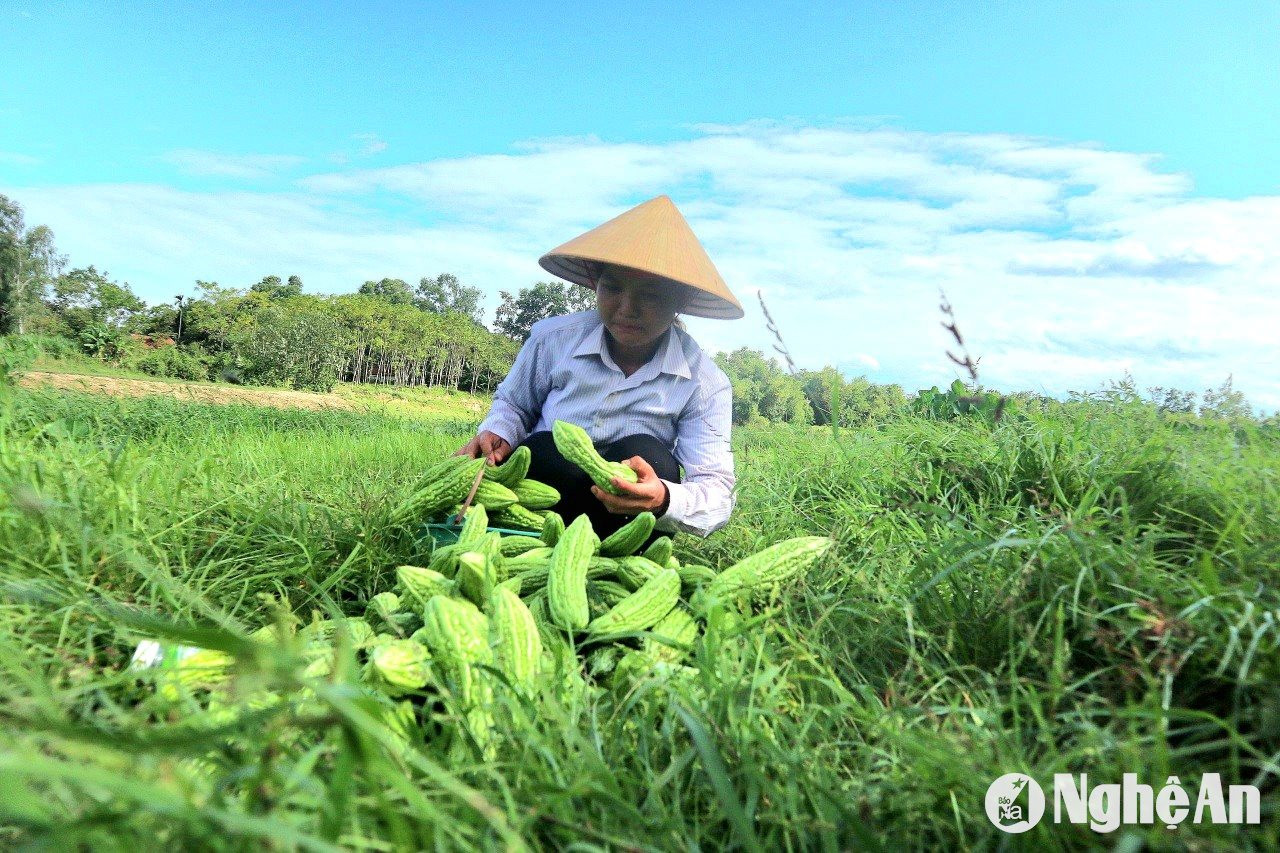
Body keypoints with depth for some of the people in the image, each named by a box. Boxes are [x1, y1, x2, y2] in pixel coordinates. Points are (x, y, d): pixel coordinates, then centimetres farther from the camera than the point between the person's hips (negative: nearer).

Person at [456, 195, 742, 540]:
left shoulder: (705, 385, -13)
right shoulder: (553, 338, -8)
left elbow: (717, 494, -17)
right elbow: (512, 404, 14)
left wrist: (663, 500, -42)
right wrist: (497, 434, -13)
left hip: (623, 526, 0)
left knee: (648, 455, -31)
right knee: (547, 450, -33)